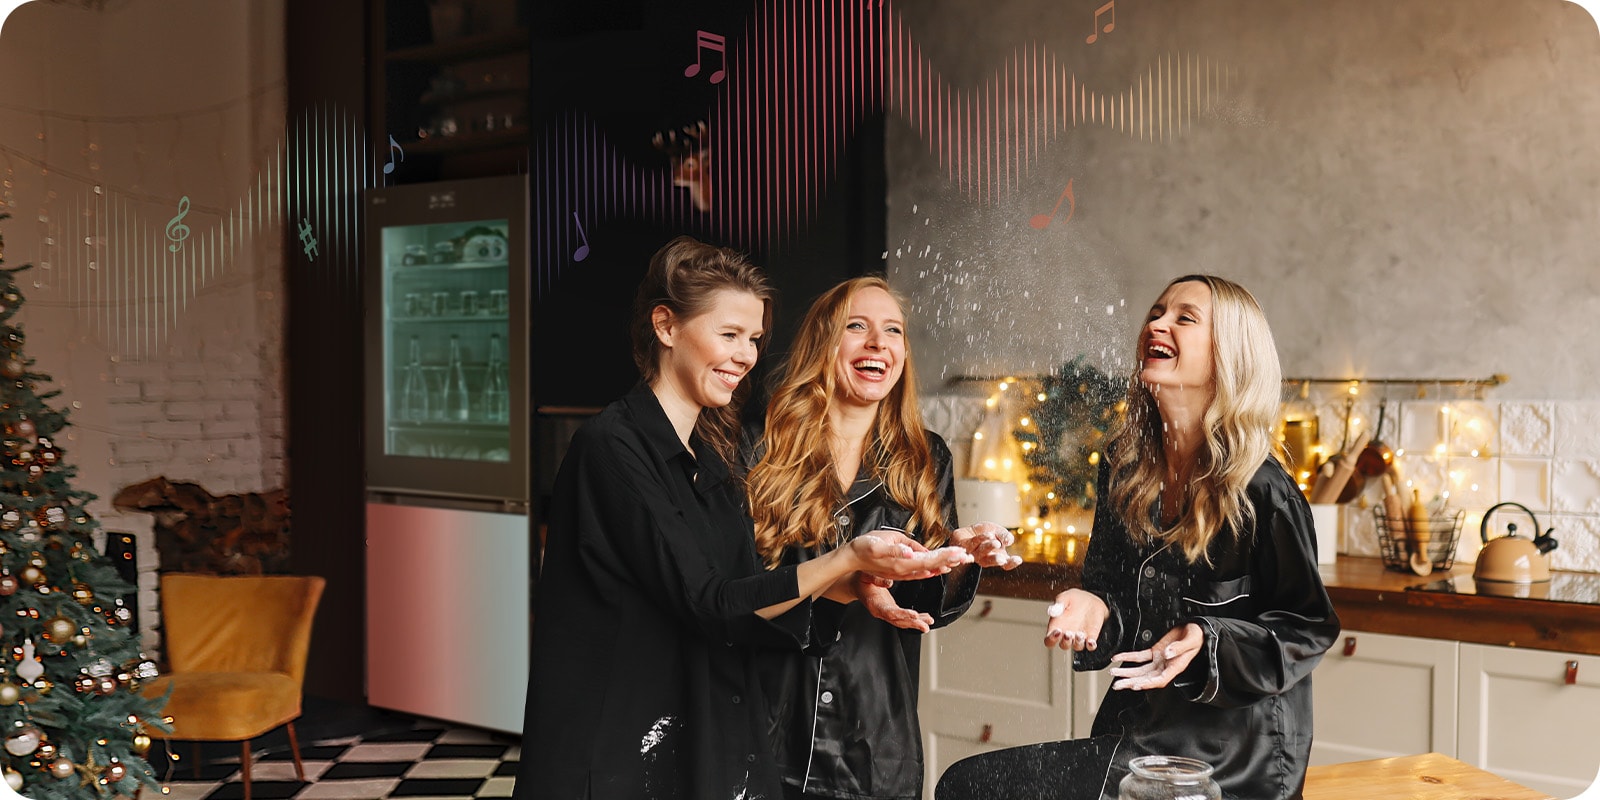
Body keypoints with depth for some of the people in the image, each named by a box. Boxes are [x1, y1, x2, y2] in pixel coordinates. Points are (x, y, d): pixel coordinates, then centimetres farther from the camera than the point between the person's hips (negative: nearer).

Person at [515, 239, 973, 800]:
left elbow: (748, 602, 6)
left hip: (713, 746, 8)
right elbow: (704, 602, -20)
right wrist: (851, 559, -24)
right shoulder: (612, 448, -15)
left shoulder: (709, 458, 11)